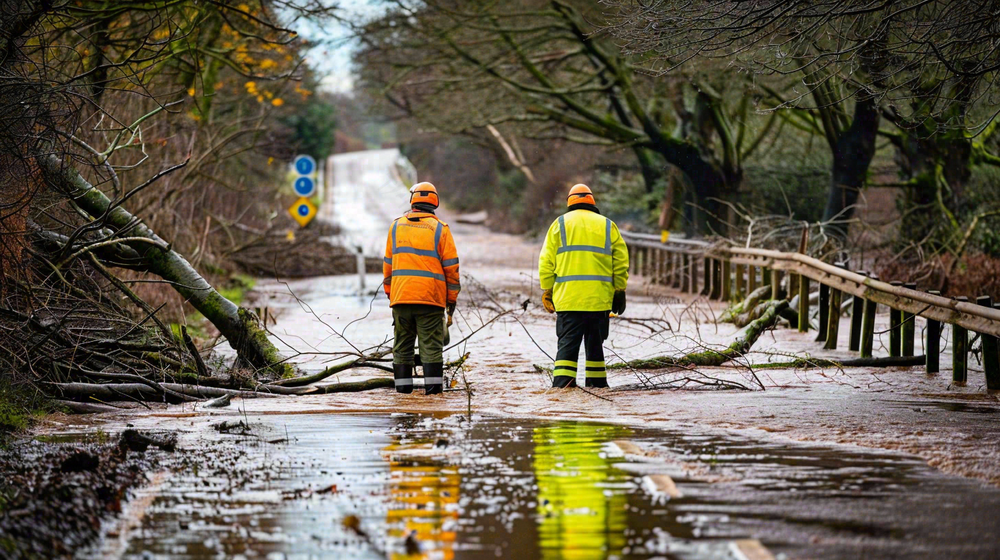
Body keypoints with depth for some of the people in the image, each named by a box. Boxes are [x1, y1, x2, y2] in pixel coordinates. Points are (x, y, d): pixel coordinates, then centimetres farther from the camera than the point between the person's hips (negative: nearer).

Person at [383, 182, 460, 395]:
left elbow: (388, 264, 14)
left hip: (400, 297, 3)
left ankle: (403, 385, 8)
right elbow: (451, 267, -1)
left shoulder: (396, 226, 9)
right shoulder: (440, 229, -1)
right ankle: (432, 386, -7)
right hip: (430, 298, -3)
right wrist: (452, 299, 7)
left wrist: (389, 292, 22)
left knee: (402, 345, 10)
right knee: (431, 345, -2)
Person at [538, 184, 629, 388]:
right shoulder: (608, 226, 11)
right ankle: (597, 382, 16)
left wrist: (546, 291, 8)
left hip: (567, 297, -1)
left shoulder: (560, 224, 7)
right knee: (595, 342, 13)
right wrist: (619, 292, 15)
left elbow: (547, 262, 3)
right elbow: (621, 262, 8)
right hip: (599, 298, 1)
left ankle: (562, 383, -15)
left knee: (568, 342, -3)